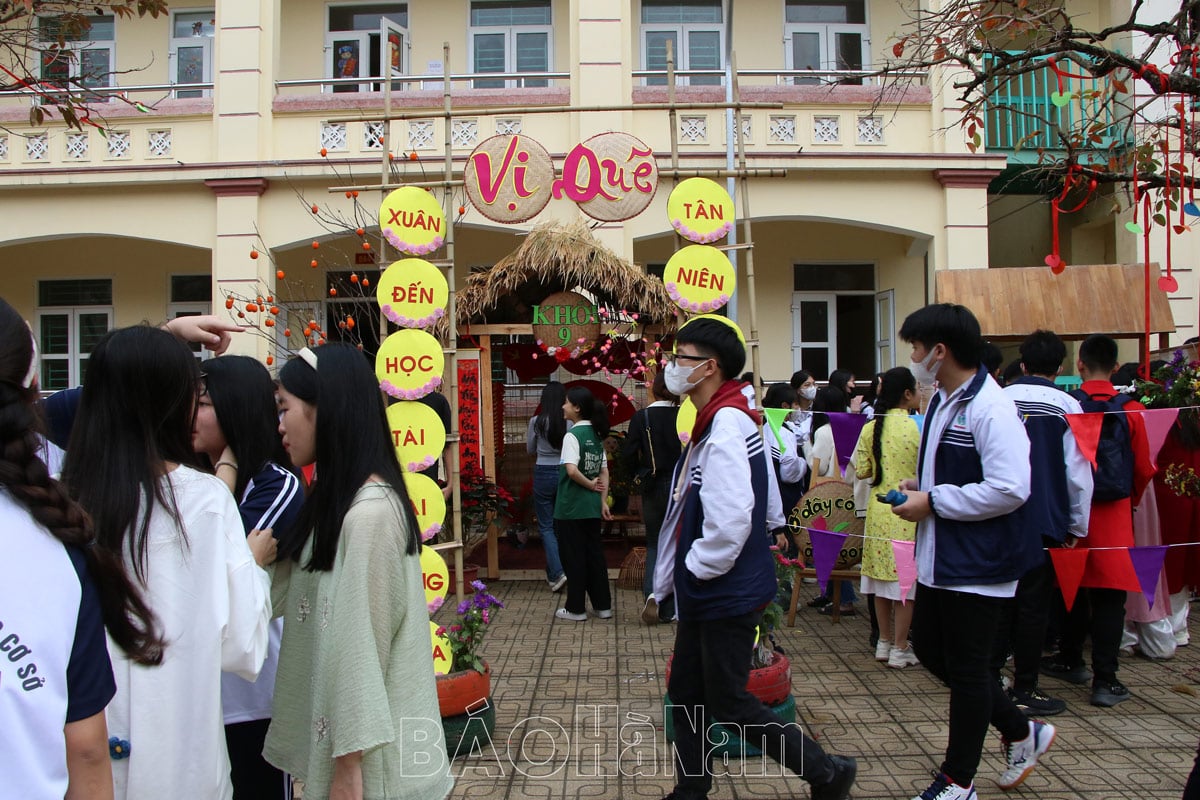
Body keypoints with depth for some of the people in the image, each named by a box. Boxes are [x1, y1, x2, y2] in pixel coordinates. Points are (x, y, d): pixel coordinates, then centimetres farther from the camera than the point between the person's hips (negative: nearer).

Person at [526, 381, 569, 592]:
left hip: (543, 474, -2)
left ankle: (557, 573, -10)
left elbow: (530, 450, 5)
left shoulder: (536, 422, -9)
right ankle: (552, 573, 24)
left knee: (546, 526, 5)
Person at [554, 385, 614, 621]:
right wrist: (603, 500, 8)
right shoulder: (596, 435, 8)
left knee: (575, 556, 2)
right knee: (594, 553, 13)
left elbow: (572, 470, -27)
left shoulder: (572, 435, -14)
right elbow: (604, 472, 8)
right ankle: (602, 605, 18)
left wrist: (590, 485, -12)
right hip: (592, 506, 7)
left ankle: (576, 608, 11)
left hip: (572, 507, -7)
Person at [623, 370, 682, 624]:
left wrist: (641, 475, 10)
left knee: (654, 543, 16)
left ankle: (651, 592, -9)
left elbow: (629, 455, -6)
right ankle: (668, 610, 14)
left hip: (653, 489, 1)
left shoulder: (641, 418, -6)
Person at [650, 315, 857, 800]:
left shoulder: (726, 426, -23)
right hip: (704, 595, 10)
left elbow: (729, 522, -31)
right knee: (687, 694, 17)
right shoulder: (715, 420, 10)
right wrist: (676, 576, 15)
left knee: (729, 705, 3)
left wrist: (696, 570, -15)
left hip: (728, 595, -10)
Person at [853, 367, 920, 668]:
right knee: (906, 580, 4)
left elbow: (861, 472, 5)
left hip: (878, 510, 5)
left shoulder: (870, 428, 1)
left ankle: (884, 642, 23)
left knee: (882, 577, 13)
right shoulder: (917, 428, -13)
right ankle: (900, 649, 10)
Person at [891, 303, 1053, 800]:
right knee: (930, 649, 18)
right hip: (938, 559, 10)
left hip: (976, 566, -10)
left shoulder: (990, 409, -21)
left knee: (967, 669, 5)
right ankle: (1021, 731, 36)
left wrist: (933, 502, -22)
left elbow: (1010, 489, -30)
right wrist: (920, 485, 1)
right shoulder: (943, 401, 9)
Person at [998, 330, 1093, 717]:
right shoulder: (1067, 406, -8)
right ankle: (1024, 690, 12)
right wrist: (1077, 525, 5)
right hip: (1043, 522, -3)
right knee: (1034, 604, 5)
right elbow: (1078, 474, -7)